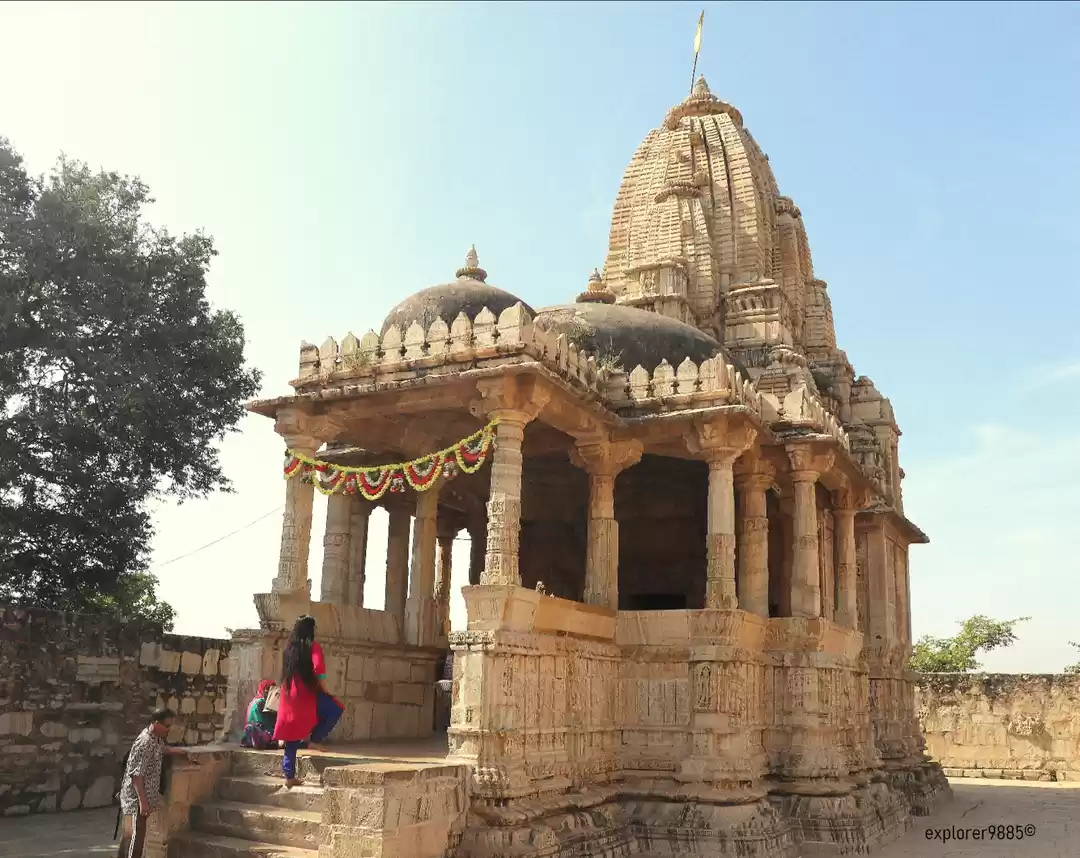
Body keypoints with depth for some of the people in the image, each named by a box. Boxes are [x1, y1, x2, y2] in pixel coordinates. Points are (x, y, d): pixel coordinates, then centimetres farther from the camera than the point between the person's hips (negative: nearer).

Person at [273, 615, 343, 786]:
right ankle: (314, 738, -1)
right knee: (335, 710, 8)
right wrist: (324, 689, -10)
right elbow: (319, 669, -21)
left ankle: (289, 776, 12)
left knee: (292, 739, 11)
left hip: (289, 697, 7)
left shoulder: (290, 648, 12)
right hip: (307, 695, -7)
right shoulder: (313, 647, -9)